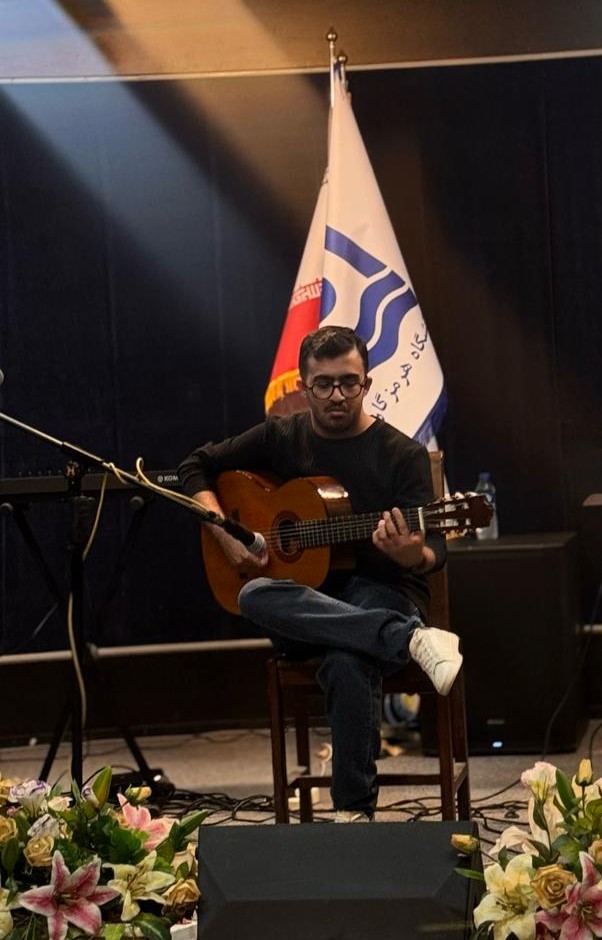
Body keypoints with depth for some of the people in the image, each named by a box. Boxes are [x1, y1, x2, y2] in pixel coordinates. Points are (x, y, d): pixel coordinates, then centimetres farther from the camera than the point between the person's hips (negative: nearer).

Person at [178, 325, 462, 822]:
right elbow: (197, 467, 17)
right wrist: (226, 532, 0)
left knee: (347, 662, -39)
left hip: (382, 596, -3)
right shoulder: (281, 438, 8)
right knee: (255, 596, -34)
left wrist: (413, 556, -33)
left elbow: (434, 551, -8)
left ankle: (355, 810, -26)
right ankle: (413, 640, -41)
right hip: (305, 603, 4)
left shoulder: (402, 455, -2)